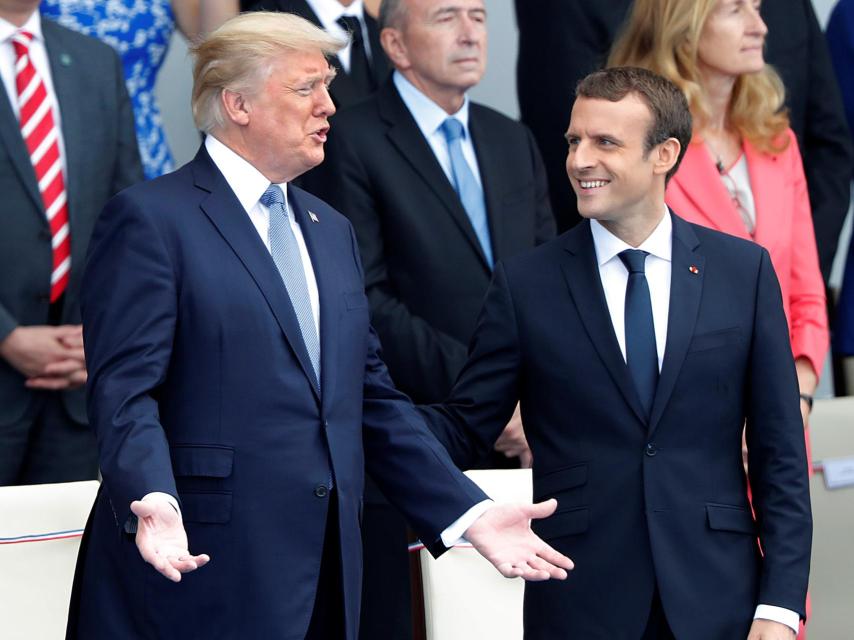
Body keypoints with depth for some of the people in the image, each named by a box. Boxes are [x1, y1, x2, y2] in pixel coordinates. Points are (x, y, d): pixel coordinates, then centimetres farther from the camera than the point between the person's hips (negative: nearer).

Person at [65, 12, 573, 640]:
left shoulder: (332, 229, 20)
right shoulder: (150, 219, -5)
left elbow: (372, 396, 19)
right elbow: (125, 390, -13)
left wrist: (470, 513, 10)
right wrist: (154, 503, -31)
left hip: (325, 575, 7)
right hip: (200, 569, -7)